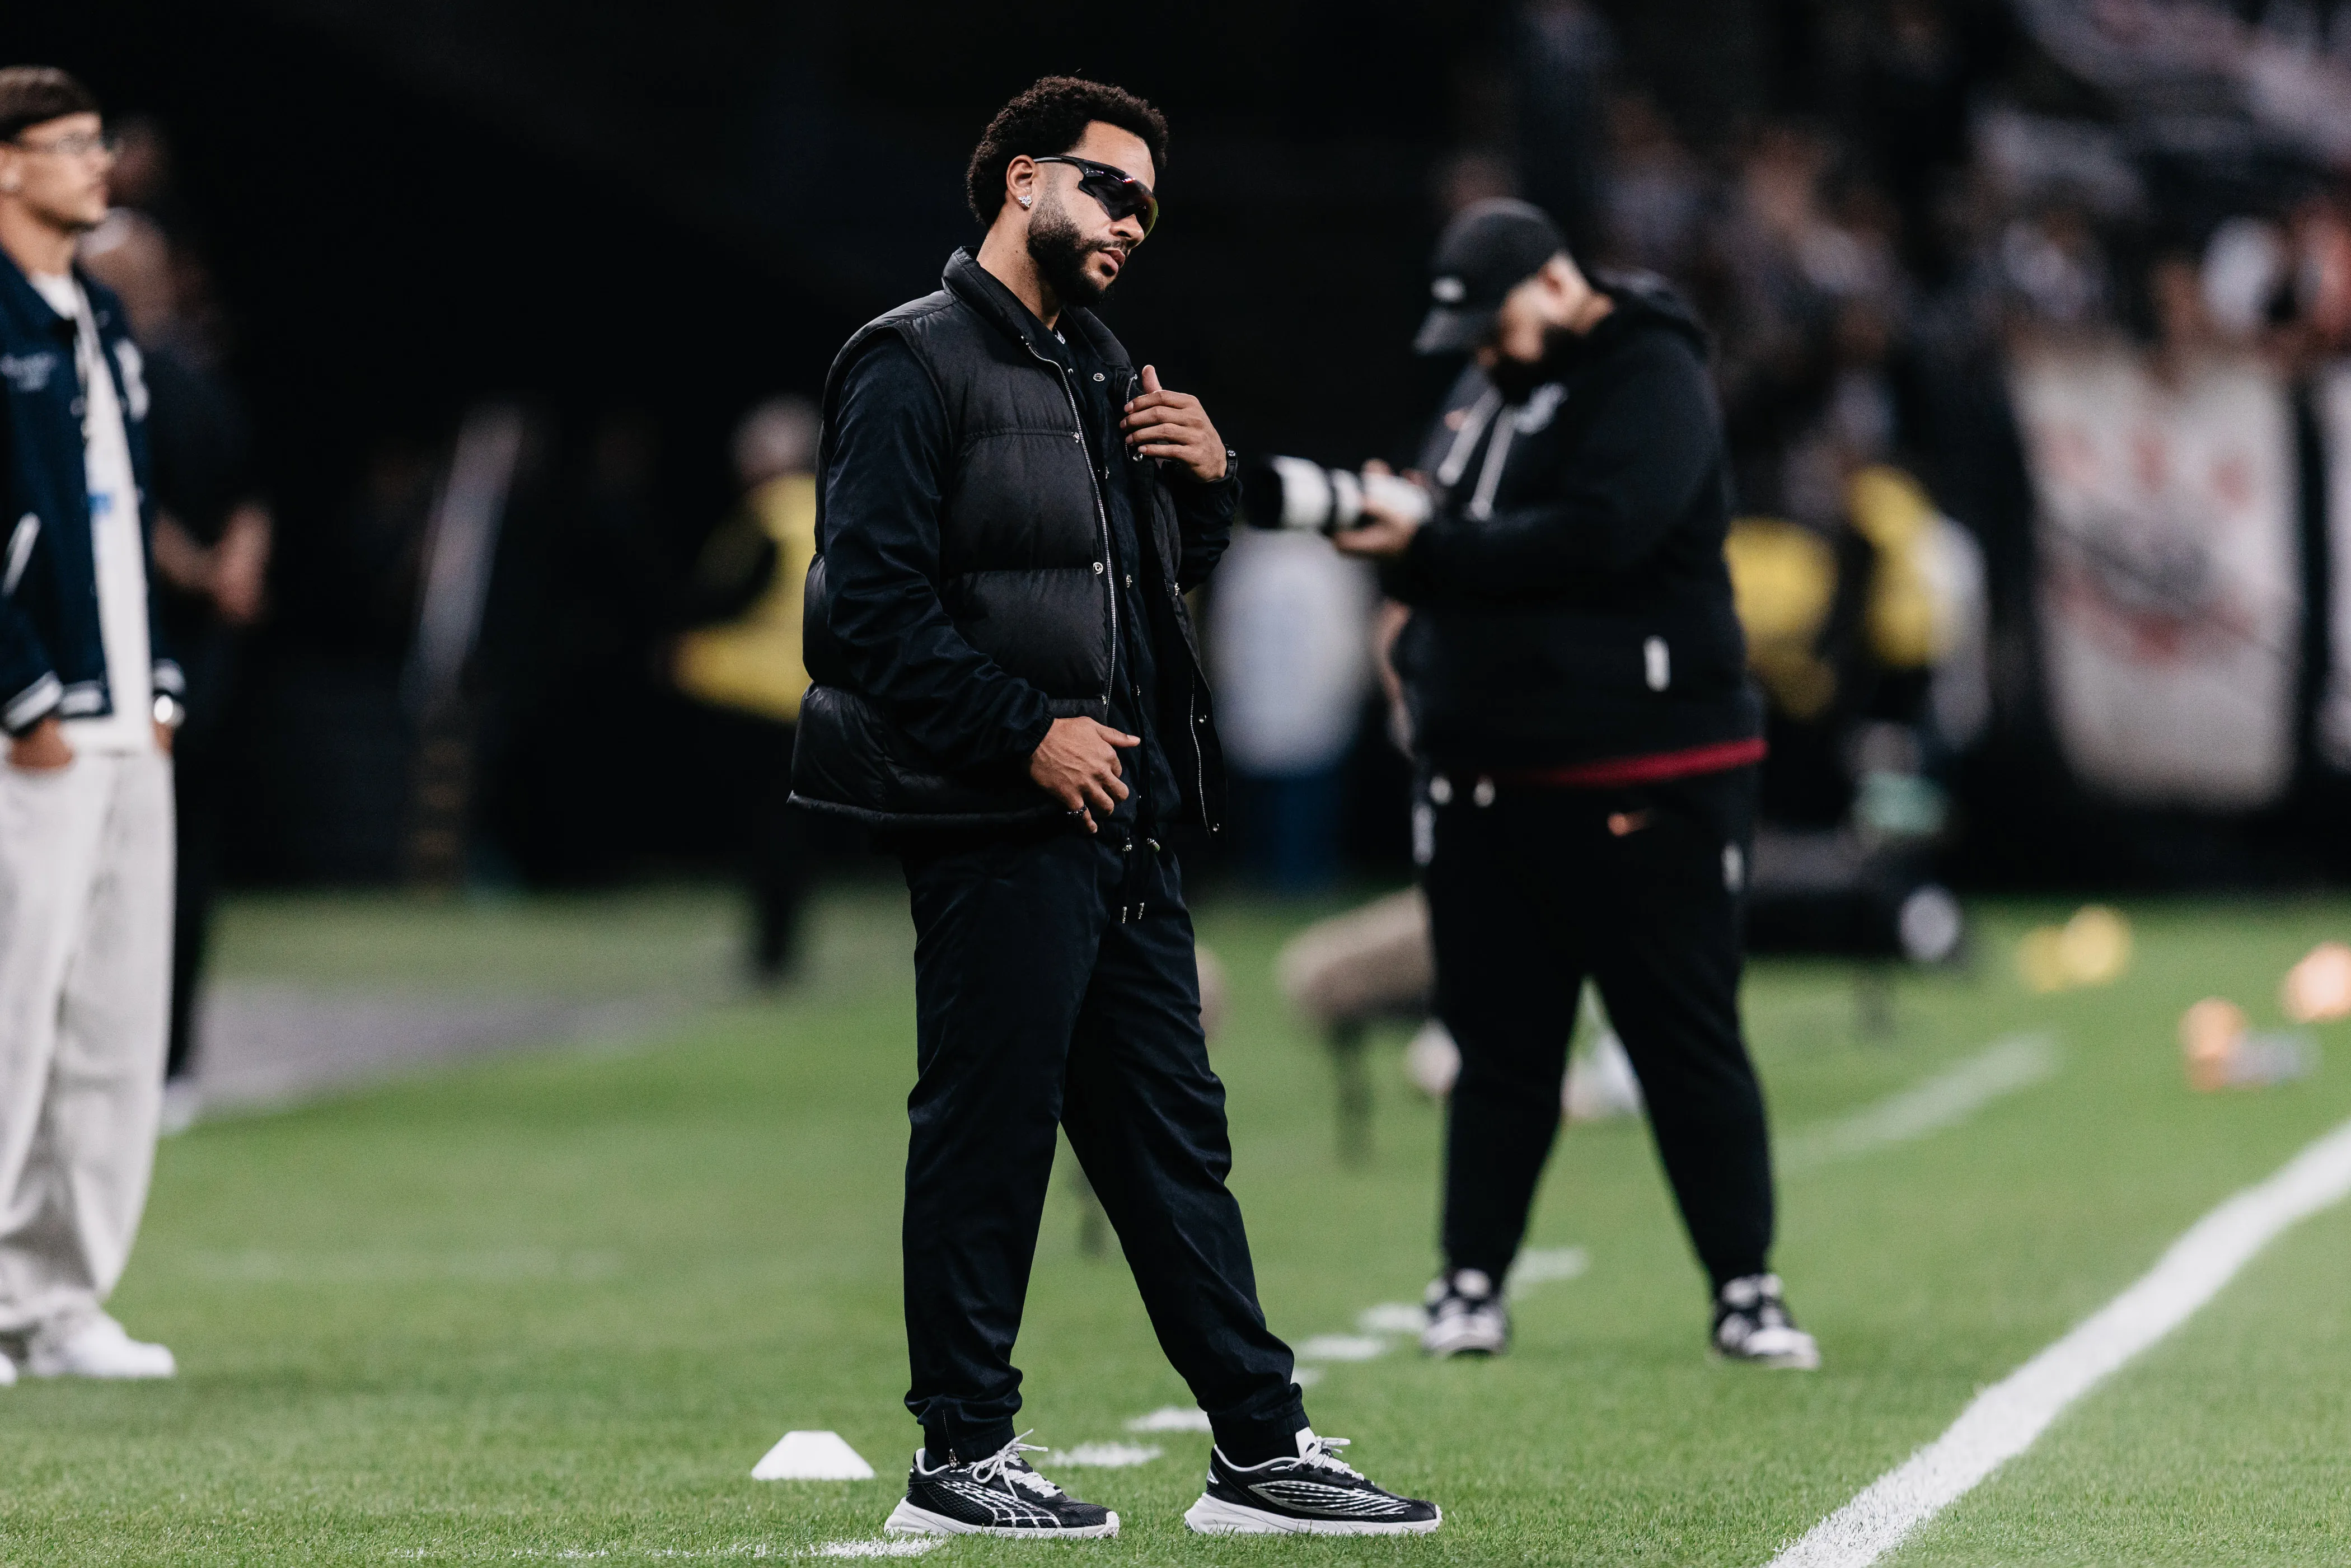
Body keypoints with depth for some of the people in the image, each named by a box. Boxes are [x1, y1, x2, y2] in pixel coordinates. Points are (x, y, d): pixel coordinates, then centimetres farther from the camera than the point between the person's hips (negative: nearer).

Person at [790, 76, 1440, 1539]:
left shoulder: (1100, 370, 20)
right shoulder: (917, 366, -7)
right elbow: (874, 605, -15)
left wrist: (1206, 483, 8)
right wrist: (1027, 734, -18)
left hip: (1124, 817, 9)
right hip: (998, 828, -9)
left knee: (1175, 1137, 9)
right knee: (986, 1139, -2)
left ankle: (1263, 1447, 11)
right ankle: (963, 1458, 6)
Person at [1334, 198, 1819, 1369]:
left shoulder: (1649, 382, -9)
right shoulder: (1484, 394, 18)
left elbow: (1596, 536, -22)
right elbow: (1451, 558, 19)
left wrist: (1430, 552, -20)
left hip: (1641, 784, -7)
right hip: (1484, 778, 7)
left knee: (1688, 1043, -2)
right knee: (1497, 1043, 8)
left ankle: (1744, 1292, 4)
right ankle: (1472, 1284, 13)